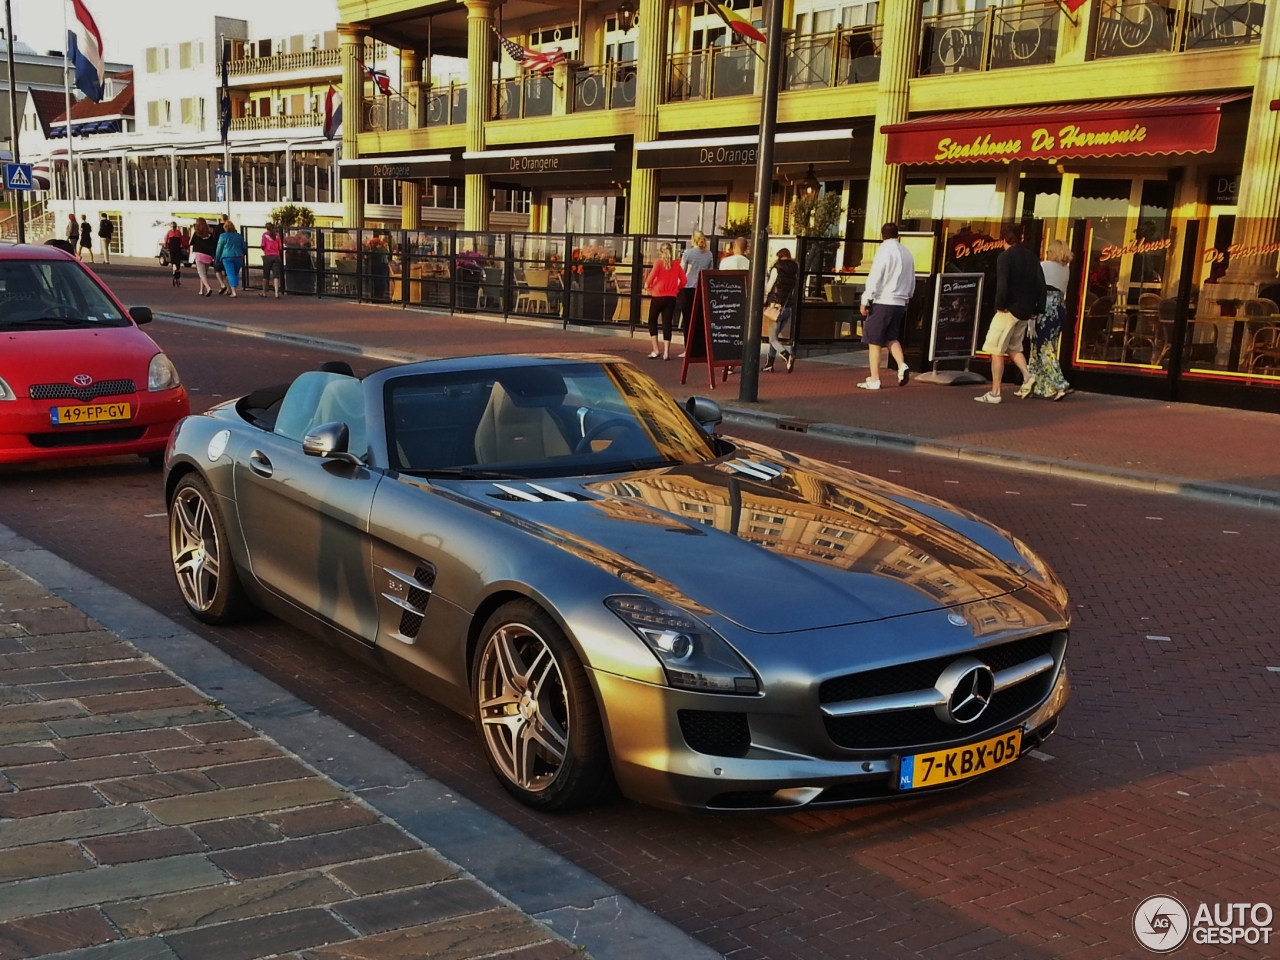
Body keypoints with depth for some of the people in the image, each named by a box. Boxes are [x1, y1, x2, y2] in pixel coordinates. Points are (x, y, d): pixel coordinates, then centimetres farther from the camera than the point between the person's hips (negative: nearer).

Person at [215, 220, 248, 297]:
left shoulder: (223, 236, 0)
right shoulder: (239, 236, 11)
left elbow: (219, 248, 4)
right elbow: (244, 248, 15)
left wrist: (217, 258, 14)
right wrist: (243, 255, 29)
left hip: (227, 257, -3)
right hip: (238, 257, 3)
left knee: (230, 274, -7)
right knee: (236, 274, 15)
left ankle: (233, 292, -17)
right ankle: (234, 290, 15)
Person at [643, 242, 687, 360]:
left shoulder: (658, 263, -7)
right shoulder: (676, 265, 4)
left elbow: (651, 277, -18)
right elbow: (684, 280, 0)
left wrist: (647, 286, 0)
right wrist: (677, 288, 14)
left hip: (658, 296, -3)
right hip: (671, 297, 3)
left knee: (652, 321, 13)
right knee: (667, 323, 6)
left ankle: (655, 350, 6)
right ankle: (666, 352, 0)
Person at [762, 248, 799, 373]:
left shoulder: (777, 269, -8)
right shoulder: (794, 270, 8)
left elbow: (768, 288, -6)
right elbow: (795, 290, 12)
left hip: (777, 306, -6)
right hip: (789, 308, 6)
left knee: (773, 339, -5)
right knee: (774, 336, 18)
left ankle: (787, 356, -30)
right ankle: (769, 364, 20)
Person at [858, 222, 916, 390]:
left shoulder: (884, 251, -10)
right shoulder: (907, 253, 10)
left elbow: (874, 278, -14)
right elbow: (912, 282, 15)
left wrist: (865, 301, -9)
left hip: (882, 302, -6)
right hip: (899, 303, 6)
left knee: (874, 341, 1)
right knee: (891, 338, 19)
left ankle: (874, 380, 2)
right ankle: (902, 365, -4)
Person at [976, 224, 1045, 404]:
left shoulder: (1005, 256, -8)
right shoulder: (1031, 257, 12)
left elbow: (1002, 283, -20)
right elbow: (1041, 284, 9)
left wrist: (1000, 304, -10)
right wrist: (1038, 309, 12)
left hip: (1009, 309, -7)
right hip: (1026, 311, 7)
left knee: (997, 350, -1)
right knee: (1014, 347, 22)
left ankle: (995, 393, -2)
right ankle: (1027, 377, 3)